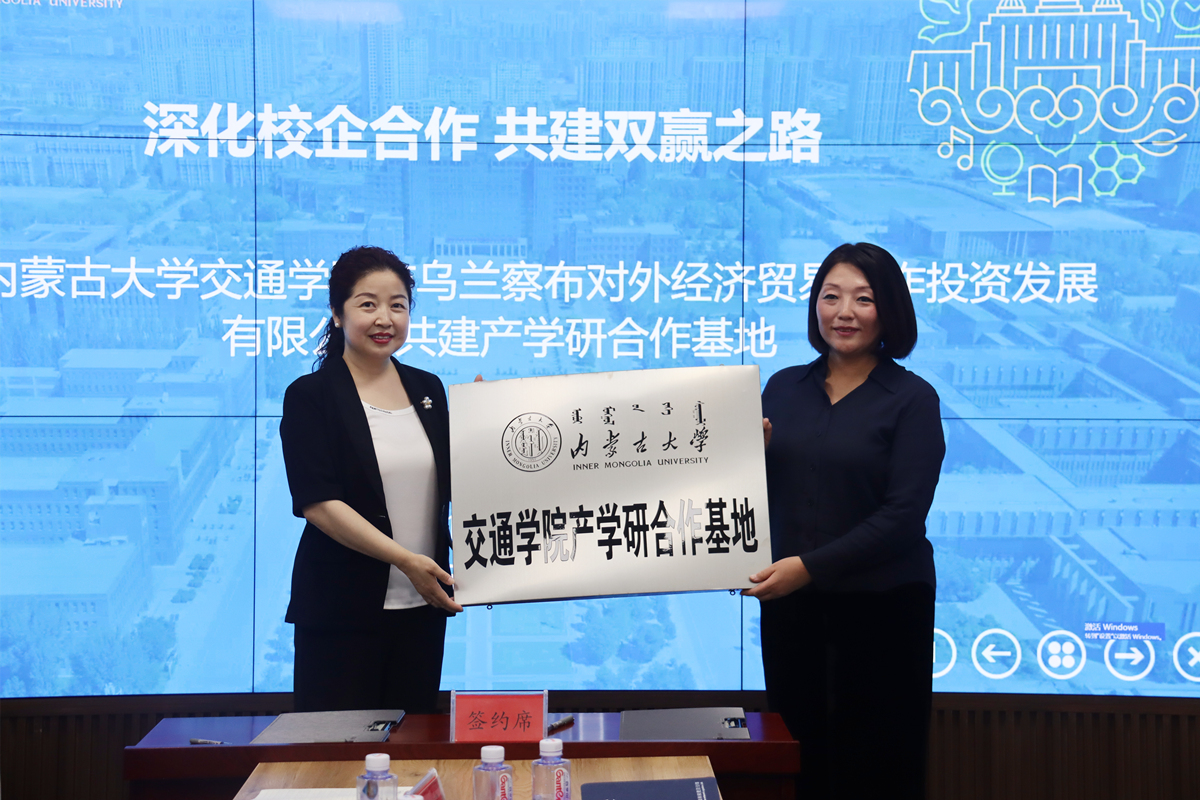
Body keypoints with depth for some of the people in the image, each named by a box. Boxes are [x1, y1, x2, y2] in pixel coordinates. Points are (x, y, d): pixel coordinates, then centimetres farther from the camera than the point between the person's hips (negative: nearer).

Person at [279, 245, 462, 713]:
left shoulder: (428, 389, 10)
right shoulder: (310, 396, -4)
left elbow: (455, 485, 14)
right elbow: (319, 503, -13)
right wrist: (404, 558, -21)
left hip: (422, 605, 5)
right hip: (342, 608, -4)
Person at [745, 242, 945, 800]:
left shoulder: (912, 399, -5)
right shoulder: (784, 387, 7)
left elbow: (903, 515, -13)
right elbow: (758, 497, 11)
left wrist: (809, 565, -20)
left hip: (881, 606, -3)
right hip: (790, 605, 3)